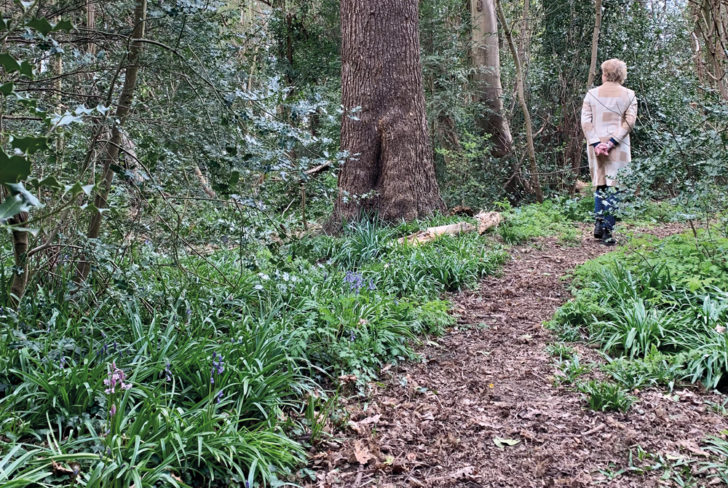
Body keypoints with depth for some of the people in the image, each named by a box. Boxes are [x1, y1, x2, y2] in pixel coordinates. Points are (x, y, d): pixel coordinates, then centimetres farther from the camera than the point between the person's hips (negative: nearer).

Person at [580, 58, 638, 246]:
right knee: (614, 187, 1)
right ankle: (607, 230, -3)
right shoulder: (629, 95, 3)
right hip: (619, 148, -2)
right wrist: (612, 142, -11)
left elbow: (585, 121, -3)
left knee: (600, 185, 15)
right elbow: (630, 121, -7)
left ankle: (598, 224, 5)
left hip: (596, 145, 2)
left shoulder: (592, 94, 5)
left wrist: (596, 143, -7)